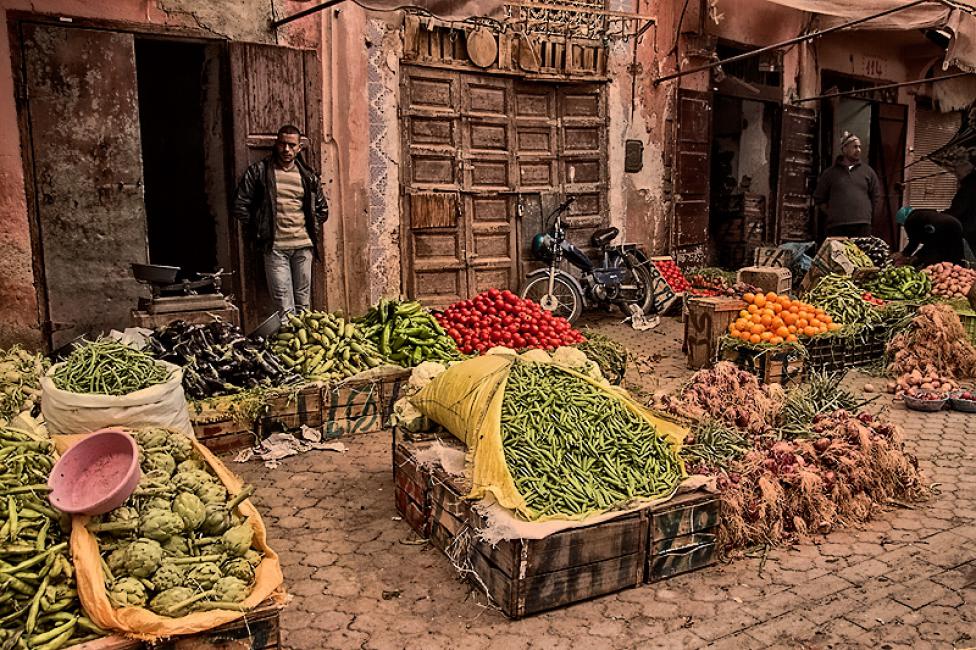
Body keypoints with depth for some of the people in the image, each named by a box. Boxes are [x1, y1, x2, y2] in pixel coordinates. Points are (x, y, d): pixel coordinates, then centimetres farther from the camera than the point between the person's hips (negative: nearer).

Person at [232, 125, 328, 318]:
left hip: (303, 245, 3)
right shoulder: (259, 171, 2)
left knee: (304, 300, 8)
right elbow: (240, 205, 3)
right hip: (275, 247, -3)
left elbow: (322, 209, 21)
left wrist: (313, 231, 11)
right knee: (284, 304, -5)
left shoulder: (308, 176, 11)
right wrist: (257, 232, 2)